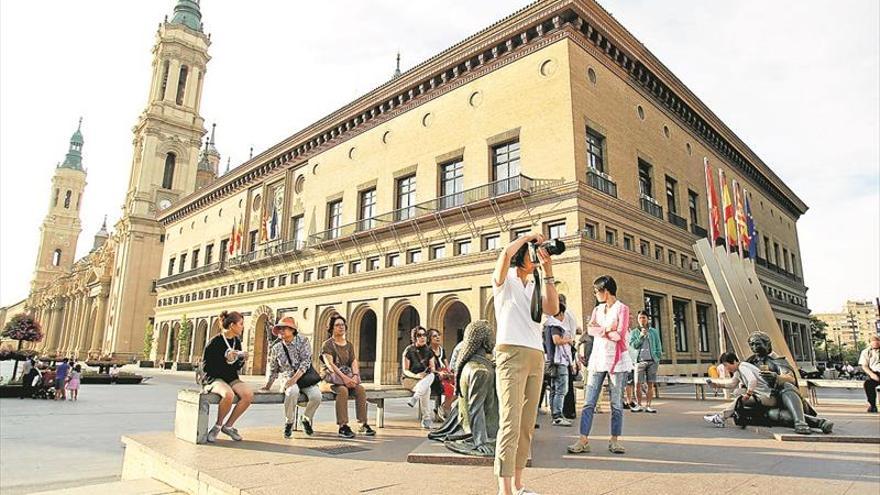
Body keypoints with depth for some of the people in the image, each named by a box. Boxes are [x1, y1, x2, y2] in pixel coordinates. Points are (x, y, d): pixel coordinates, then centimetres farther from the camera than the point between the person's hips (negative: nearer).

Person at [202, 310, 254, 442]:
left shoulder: (237, 341, 9)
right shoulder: (215, 342, -11)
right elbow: (207, 367, -13)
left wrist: (242, 360, -5)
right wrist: (226, 360, -22)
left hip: (231, 378, 6)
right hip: (215, 378, -6)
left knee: (249, 394, -23)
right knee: (228, 394, -37)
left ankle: (228, 426, -6)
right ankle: (217, 426, -10)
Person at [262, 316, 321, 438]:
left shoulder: (303, 341, -2)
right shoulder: (276, 348, 6)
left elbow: (305, 362, -12)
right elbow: (273, 370, 17)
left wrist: (294, 378, -22)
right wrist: (267, 386, 12)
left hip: (305, 377, 0)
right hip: (287, 378, 0)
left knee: (316, 395, -27)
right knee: (293, 391, -36)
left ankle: (306, 419, 5)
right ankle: (289, 423, -12)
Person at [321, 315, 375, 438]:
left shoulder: (349, 345, 18)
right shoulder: (327, 344, 0)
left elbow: (354, 362, 8)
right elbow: (330, 364, -12)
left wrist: (355, 376, -13)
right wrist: (344, 377, -24)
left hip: (347, 375, 5)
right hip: (331, 376, -5)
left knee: (360, 389, -22)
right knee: (342, 390, -33)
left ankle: (363, 424, -19)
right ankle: (343, 427, -30)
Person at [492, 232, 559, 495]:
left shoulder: (535, 287, 24)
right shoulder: (504, 280, 7)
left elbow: (553, 309, 5)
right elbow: (505, 254, -15)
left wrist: (548, 271, 4)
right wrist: (528, 236, 1)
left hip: (536, 357, 7)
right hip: (511, 353, -6)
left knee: (527, 425, 6)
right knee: (510, 424, -14)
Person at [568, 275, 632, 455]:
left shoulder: (622, 308, -2)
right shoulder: (597, 309, 16)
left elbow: (619, 335, -14)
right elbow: (590, 329, -1)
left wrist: (599, 330, -4)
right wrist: (607, 329, -13)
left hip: (616, 360, -5)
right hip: (598, 359, 5)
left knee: (616, 403, 3)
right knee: (589, 402, -1)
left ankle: (614, 440, 14)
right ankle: (583, 440, 0)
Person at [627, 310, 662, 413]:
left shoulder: (654, 331, 13)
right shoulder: (634, 332, 11)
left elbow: (658, 346, 11)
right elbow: (633, 345, -1)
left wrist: (658, 359, 1)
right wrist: (641, 336, -12)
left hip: (652, 361, 1)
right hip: (640, 361, -1)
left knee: (650, 384, 1)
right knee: (638, 384, -5)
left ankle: (648, 405, 8)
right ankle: (638, 405, 6)